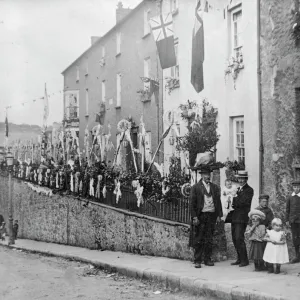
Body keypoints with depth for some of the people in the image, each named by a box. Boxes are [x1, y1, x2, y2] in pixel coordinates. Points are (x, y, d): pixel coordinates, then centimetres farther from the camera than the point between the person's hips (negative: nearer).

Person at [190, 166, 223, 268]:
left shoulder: (215, 187, 13)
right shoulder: (195, 187, 1)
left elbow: (218, 201, 14)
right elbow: (192, 203, -2)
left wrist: (219, 215, 7)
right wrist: (194, 217, -9)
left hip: (212, 215, 3)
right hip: (200, 216, -3)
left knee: (209, 239, 6)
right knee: (198, 240, -1)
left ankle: (208, 259, 14)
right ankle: (197, 261, 4)